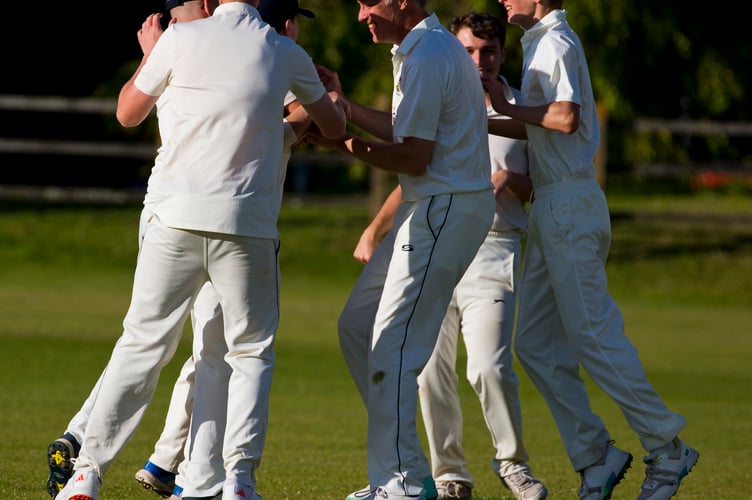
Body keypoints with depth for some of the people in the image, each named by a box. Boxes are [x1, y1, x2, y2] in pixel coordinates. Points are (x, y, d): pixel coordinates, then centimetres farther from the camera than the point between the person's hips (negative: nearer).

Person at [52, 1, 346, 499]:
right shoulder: (286, 53, 5)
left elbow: (127, 113, 15)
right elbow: (333, 127, 23)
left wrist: (149, 53, 30)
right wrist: (336, 100, 46)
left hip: (177, 218, 0)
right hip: (247, 227, 0)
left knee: (142, 344, 8)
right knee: (251, 351, 12)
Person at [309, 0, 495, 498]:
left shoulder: (426, 56, -17)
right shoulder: (435, 45, 15)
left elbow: (414, 158, -19)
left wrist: (343, 144, -12)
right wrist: (342, 105, 21)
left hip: (447, 210, -11)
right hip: (432, 209, 11)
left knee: (392, 346, -11)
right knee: (358, 326, 14)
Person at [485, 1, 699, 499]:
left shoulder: (558, 43, -11)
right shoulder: (540, 44, 19)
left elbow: (567, 118, -25)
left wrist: (505, 106, -15)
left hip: (570, 202, -10)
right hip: (550, 207, 10)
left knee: (593, 335, -8)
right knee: (535, 342, 7)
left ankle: (667, 448, -2)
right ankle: (595, 455, 7)